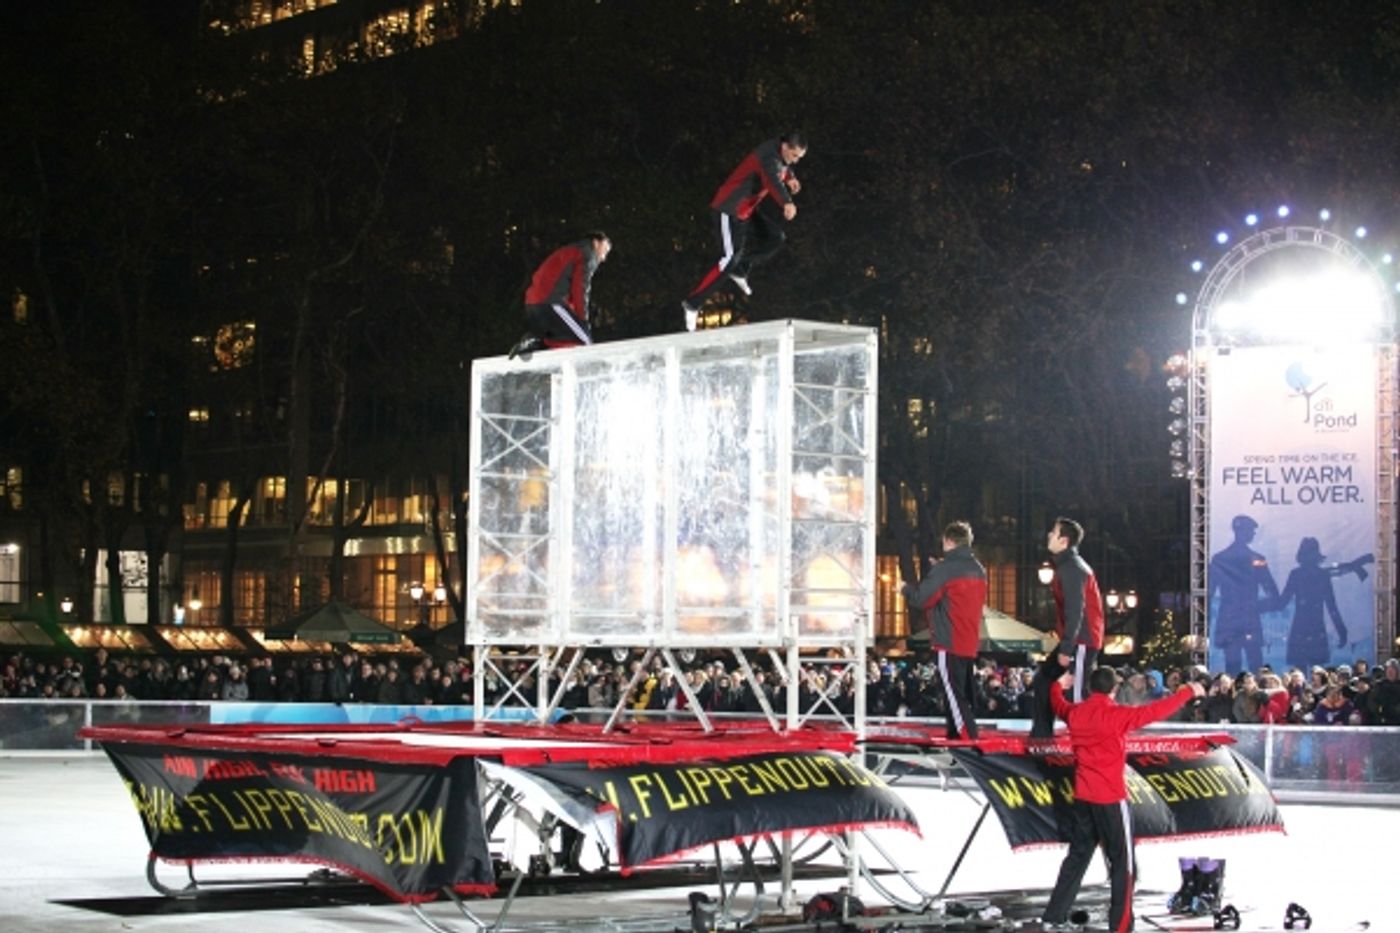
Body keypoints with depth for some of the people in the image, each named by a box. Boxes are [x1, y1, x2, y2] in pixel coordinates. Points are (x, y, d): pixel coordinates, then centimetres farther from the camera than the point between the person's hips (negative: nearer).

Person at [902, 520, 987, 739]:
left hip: (949, 643, -8)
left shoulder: (944, 569, -11)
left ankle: (969, 739, -17)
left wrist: (906, 589, 10)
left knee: (955, 696, -9)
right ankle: (955, 736, 18)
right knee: (964, 694, 12)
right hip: (970, 644, 8)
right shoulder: (979, 570, 12)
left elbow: (919, 599, -13)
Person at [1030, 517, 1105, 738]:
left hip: (1082, 641, -11)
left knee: (1079, 694, -9)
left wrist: (1066, 649, -24)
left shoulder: (1071, 568, -16)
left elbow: (1075, 610, -22)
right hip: (1076, 639, 11)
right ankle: (1041, 734, 16)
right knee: (1043, 679, 13)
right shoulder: (1069, 565, 16)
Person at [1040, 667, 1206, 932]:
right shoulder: (1116, 714, -15)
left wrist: (1058, 686, 48)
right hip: (1111, 798, -7)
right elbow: (1156, 711, -15)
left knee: (1077, 856, 16)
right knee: (1122, 863, 1)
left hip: (1082, 797, 7)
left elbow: (1059, 706, 27)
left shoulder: (1075, 713, 4)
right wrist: (1189, 692, -4)